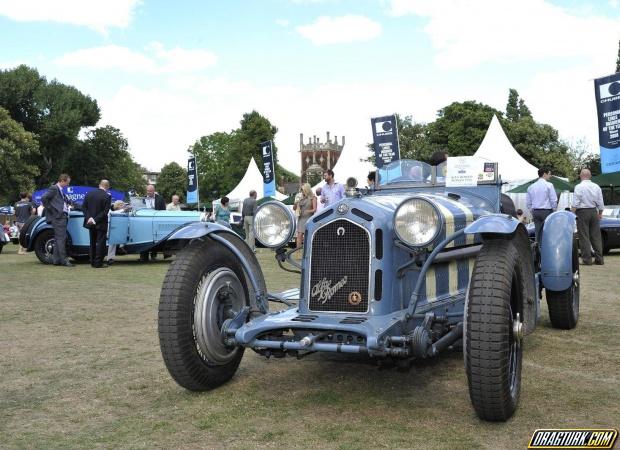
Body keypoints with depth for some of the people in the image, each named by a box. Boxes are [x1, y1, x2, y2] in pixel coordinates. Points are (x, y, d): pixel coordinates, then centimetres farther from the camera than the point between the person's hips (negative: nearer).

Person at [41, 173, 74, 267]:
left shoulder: (60, 190, 22)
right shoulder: (53, 188, -6)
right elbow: (43, 199, -15)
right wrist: (50, 209, -13)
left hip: (63, 216, 10)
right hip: (58, 216, -10)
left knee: (58, 238, 10)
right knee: (61, 238, -11)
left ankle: (56, 260, 14)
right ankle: (63, 260, -12)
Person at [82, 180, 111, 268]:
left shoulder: (89, 194, 1)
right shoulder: (107, 196, -15)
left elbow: (83, 206, -1)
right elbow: (105, 211, -19)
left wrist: (89, 217, -7)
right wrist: (96, 220, -16)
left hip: (90, 223, 5)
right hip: (101, 224, -5)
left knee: (92, 243, 15)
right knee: (100, 243, 1)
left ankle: (92, 262, 20)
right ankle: (98, 263, 0)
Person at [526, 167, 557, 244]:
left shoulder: (531, 187, 9)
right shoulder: (549, 185, -7)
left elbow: (528, 203, 11)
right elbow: (554, 200, -8)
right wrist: (553, 210, 6)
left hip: (535, 212, 5)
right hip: (547, 211, -5)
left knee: (538, 233, 7)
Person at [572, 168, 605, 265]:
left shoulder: (579, 187, -10)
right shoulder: (596, 187, 7)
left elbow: (575, 204, -14)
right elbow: (600, 203, 10)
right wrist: (600, 213, 21)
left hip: (582, 212, -5)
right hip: (594, 212, 5)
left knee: (584, 237, -1)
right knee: (596, 236, 9)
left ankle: (587, 259, -3)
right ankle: (599, 259, 11)